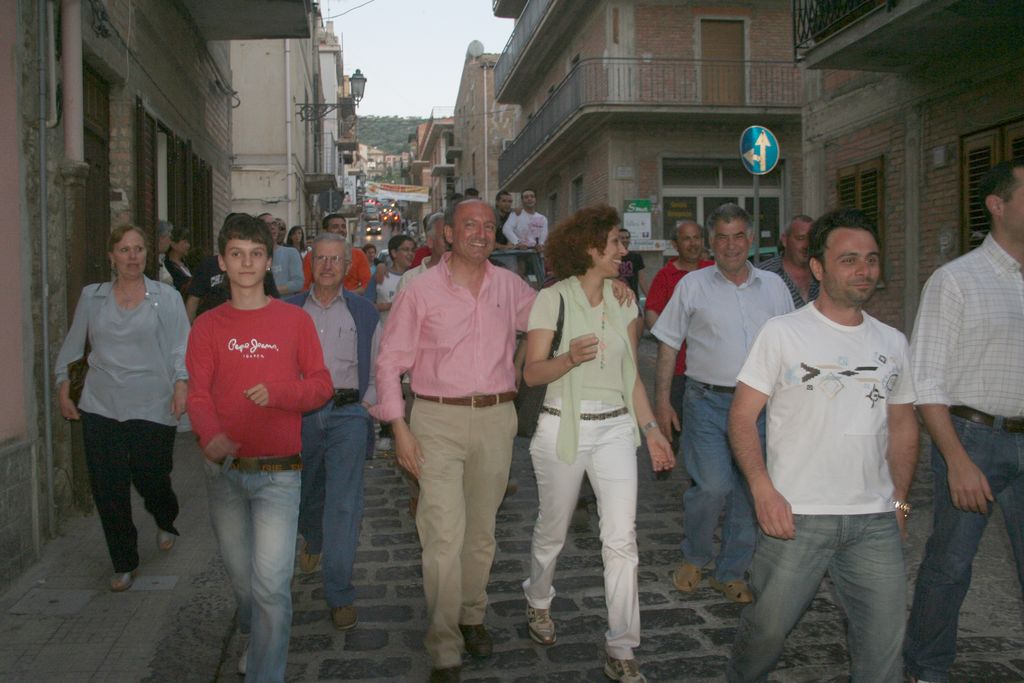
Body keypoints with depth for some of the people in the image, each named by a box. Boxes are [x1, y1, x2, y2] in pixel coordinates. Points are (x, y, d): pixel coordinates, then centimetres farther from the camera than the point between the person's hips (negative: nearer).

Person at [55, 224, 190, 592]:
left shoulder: (166, 297, 2)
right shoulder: (92, 297, 9)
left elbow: (181, 346, -4)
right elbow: (72, 345, 17)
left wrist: (181, 382, -18)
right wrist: (63, 385, 13)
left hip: (152, 407, -2)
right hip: (100, 408, 2)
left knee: (152, 480, 3)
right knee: (109, 489, 1)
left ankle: (166, 522, 40)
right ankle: (124, 564, 18)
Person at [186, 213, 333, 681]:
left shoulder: (295, 320, 1)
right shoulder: (208, 325, 4)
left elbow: (322, 386, 1)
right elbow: (198, 393, -6)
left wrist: (278, 391, -18)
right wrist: (211, 436, -25)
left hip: (279, 472, -2)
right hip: (224, 470, 3)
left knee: (271, 584, -11)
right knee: (240, 576, 19)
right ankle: (255, 638, 47)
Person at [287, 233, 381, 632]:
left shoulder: (363, 313, 8)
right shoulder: (290, 310, 9)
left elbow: (378, 367, 10)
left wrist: (367, 405, -1)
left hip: (348, 414, -2)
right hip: (300, 414, 2)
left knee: (344, 505, -8)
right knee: (304, 494, 17)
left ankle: (339, 595, 0)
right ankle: (313, 540, 52)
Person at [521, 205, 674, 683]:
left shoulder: (623, 300, 8)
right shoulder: (553, 298, -6)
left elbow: (631, 373, 13)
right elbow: (531, 373, -8)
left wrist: (650, 428, 8)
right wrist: (570, 358, -27)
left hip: (615, 428, 3)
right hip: (563, 428, -3)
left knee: (622, 538, -5)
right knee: (553, 531, 13)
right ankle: (538, 604, 43)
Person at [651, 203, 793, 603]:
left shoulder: (773, 286, 10)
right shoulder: (693, 285, 2)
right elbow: (669, 345, 4)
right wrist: (662, 400, -2)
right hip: (708, 402, -3)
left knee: (749, 493, 6)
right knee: (713, 487, -13)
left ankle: (730, 573, 22)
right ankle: (693, 558, 13)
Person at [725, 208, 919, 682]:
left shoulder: (893, 343, 11)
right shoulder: (782, 333, -4)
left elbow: (903, 425, 19)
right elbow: (742, 416, -6)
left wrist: (899, 500, 12)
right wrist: (763, 490, -16)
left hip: (876, 522, 4)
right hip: (795, 516, -4)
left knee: (884, 641, 7)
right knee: (768, 626, 6)